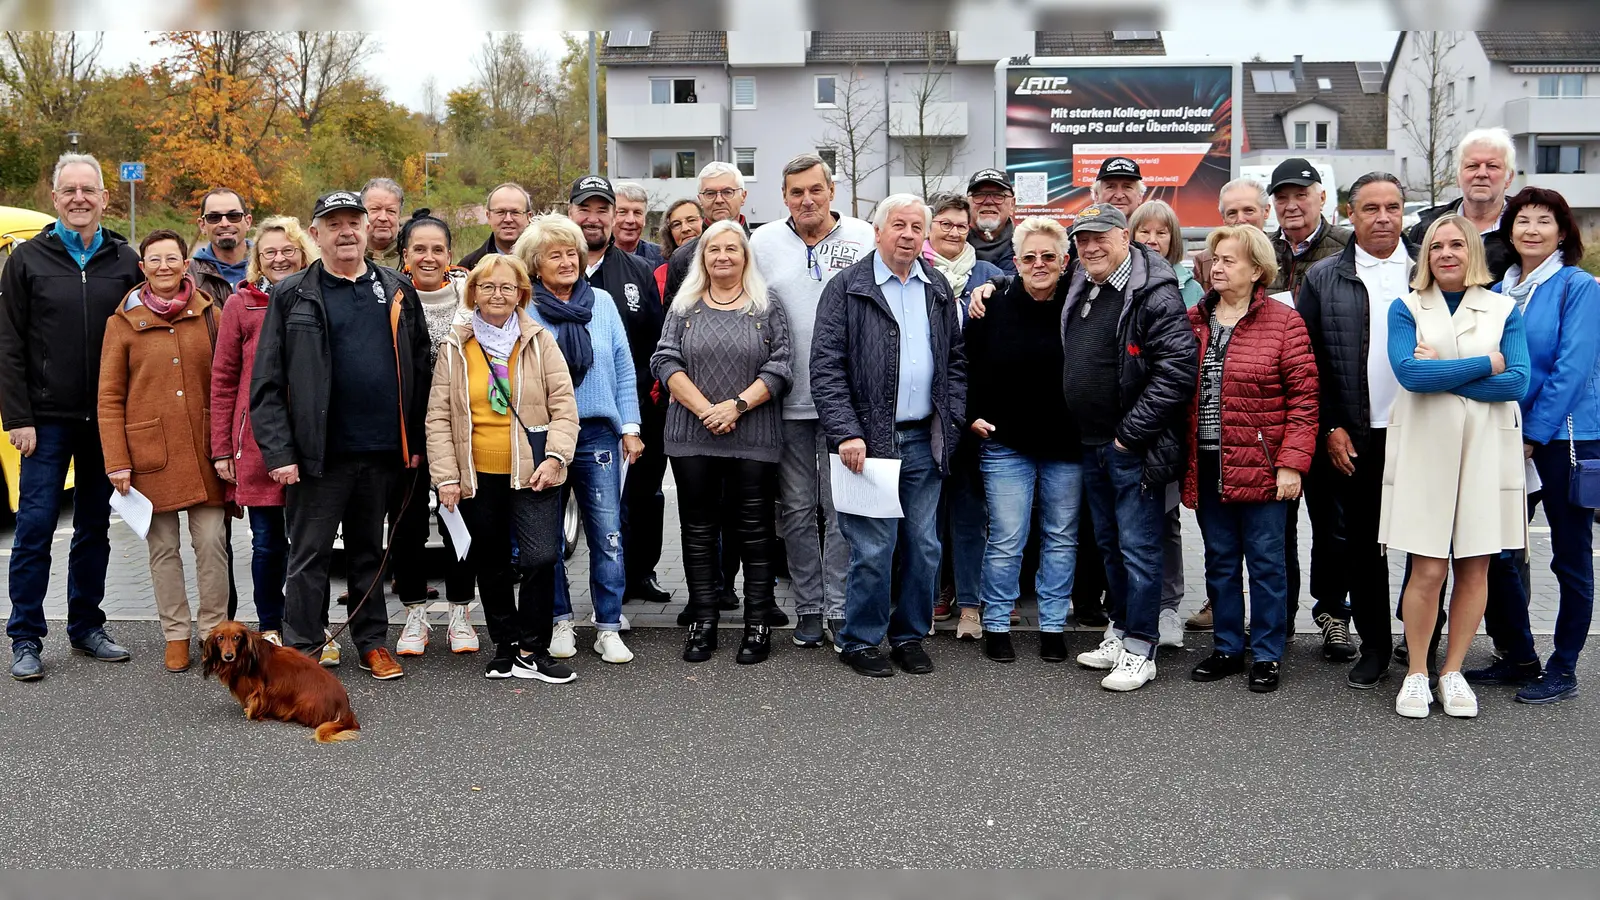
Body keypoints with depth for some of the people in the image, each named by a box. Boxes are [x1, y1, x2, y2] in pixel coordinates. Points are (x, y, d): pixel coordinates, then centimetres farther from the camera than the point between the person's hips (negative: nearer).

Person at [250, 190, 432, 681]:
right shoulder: (292, 295, 0)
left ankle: (374, 643, 24)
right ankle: (301, 651, 11)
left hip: (382, 450, 3)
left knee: (370, 552, 15)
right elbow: (266, 382, -3)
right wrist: (278, 451, -11)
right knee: (309, 556, 3)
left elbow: (419, 371, 10)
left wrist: (415, 441, 5)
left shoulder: (397, 291, 9)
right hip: (319, 454, -3)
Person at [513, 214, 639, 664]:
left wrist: (630, 428, 4)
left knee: (608, 532, -2)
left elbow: (623, 368, 9)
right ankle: (560, 621, 22)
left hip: (597, 433, 1)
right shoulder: (520, 310, -1)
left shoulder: (602, 302, 6)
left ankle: (609, 628, 7)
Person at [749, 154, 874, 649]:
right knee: (797, 508, 9)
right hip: (787, 399, 2)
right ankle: (808, 607, 20)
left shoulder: (863, 238, 0)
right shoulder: (762, 242, 6)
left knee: (842, 507, 1)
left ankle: (840, 608, 10)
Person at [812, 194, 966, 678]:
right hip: (870, 439, -5)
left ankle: (910, 635, 24)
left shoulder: (938, 289, 13)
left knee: (924, 546, 9)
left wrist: (953, 419, 6)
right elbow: (826, 367, -8)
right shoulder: (847, 288, -3)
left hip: (924, 440, 5)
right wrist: (846, 433, -16)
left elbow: (955, 359, 18)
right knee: (873, 548, -3)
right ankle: (861, 641, 13)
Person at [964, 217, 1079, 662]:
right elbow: (966, 366, 5)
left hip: (1066, 445, 2)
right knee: (1006, 540, 0)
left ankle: (1053, 625, 21)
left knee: (1061, 538, 10)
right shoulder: (994, 307, -2)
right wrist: (973, 414, -4)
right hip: (1006, 443, -1)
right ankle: (996, 625, 14)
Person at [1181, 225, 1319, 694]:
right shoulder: (1194, 321, 9)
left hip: (1260, 465, -4)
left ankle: (1267, 655, 16)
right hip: (1206, 465, 5)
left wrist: (1292, 462, -14)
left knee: (1266, 562, 4)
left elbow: (1304, 397, -8)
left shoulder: (1283, 322, -5)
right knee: (1219, 560, 13)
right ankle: (1227, 648, 25)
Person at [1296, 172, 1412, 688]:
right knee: (1362, 544, 7)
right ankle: (1374, 645, 19)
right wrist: (1329, 428, -3)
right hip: (1355, 438, 0)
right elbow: (1307, 360, 3)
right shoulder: (1322, 278, 4)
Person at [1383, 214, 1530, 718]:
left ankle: (1453, 672, 16)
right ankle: (1416, 673, 10)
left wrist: (1440, 374, -11)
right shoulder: (1406, 308, 6)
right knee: (1428, 568, -4)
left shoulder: (1503, 310, 9)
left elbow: (1517, 381, -6)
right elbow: (1408, 372, -12)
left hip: (1487, 450, 2)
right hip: (1425, 448, -2)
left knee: (1475, 567, 3)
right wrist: (1485, 364, -8)